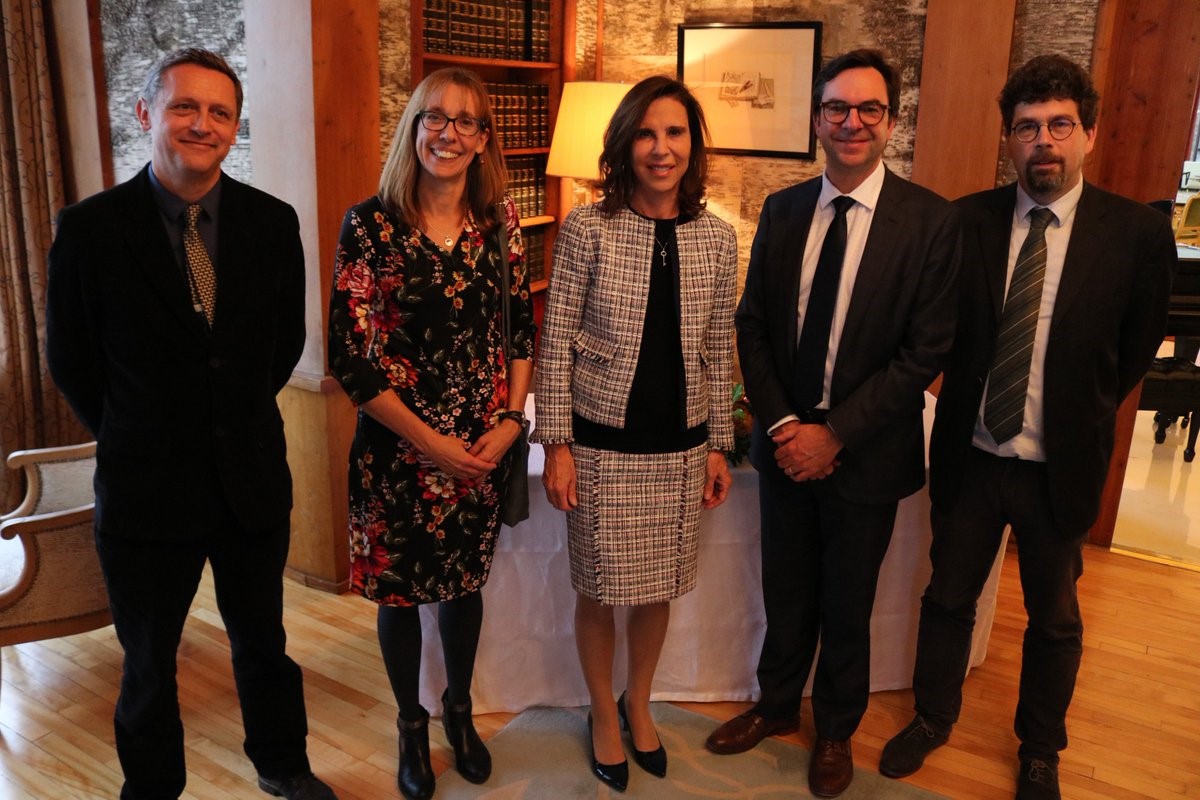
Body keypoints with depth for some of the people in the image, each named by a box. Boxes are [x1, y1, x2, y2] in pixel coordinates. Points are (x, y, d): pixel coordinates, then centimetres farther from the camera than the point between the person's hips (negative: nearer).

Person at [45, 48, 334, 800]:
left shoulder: (273, 222, -5)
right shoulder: (90, 227, -12)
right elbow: (71, 358, -1)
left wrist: (238, 419, 9)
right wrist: (136, 436, 6)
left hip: (253, 476, 2)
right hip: (145, 485, -2)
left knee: (263, 640, 20)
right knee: (149, 662, 17)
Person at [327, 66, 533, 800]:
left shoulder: (499, 219, -1)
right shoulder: (371, 225, -12)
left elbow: (523, 327, 6)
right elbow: (352, 358, -14)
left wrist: (511, 421, -6)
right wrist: (432, 443, -13)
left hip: (486, 445, 3)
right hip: (401, 446, -3)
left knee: (467, 582, 18)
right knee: (401, 590, 13)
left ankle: (460, 710, 43)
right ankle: (412, 725, 38)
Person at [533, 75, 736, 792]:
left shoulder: (717, 238, 1)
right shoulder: (588, 229, -9)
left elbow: (718, 351, 7)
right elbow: (557, 343, -6)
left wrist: (719, 446, 9)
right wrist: (557, 445, -8)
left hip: (681, 449, 3)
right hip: (603, 444, -3)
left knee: (660, 587, 16)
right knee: (602, 589, 12)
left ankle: (639, 705, 43)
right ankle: (603, 714, 38)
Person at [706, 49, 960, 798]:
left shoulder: (931, 220, -10)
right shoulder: (782, 209, 1)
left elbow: (926, 351, -13)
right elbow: (753, 326, 3)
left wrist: (834, 433, -17)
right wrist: (782, 424, -9)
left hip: (867, 452, -3)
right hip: (787, 444, 3)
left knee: (848, 604, 15)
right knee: (786, 592, 18)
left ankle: (837, 730, 40)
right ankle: (778, 705, 43)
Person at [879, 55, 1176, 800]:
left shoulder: (1138, 233, -11)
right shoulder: (966, 220, -8)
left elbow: (1137, 348, 2)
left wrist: (1079, 414, 7)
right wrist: (970, 395, 2)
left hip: (1060, 466, -1)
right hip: (970, 455, 1)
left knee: (1054, 619, 18)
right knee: (948, 598, 17)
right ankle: (933, 718, 41)